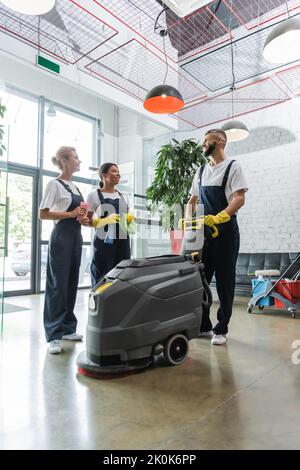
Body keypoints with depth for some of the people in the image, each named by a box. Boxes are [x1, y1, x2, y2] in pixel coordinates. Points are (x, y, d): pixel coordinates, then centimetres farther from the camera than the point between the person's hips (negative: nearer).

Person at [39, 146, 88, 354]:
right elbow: (43, 214, -10)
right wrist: (71, 214, -16)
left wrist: (82, 215, 3)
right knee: (58, 284, -7)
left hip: (76, 236, 8)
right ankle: (54, 335, 0)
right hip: (62, 236, -8)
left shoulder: (75, 187, 17)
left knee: (72, 283, 9)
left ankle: (67, 328, 20)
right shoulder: (54, 184, -5)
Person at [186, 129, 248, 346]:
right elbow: (193, 200, 19)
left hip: (225, 230, -6)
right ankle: (203, 325, 20)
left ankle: (222, 329, 12)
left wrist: (218, 217, -27)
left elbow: (240, 199, -12)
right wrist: (188, 220, 1)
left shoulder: (232, 167, -1)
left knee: (225, 281, 1)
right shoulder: (201, 170, 16)